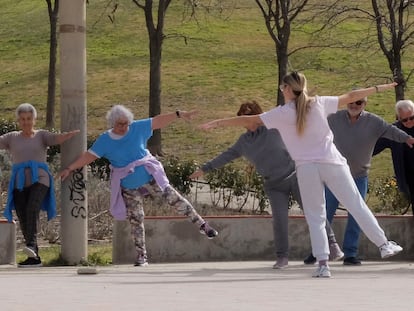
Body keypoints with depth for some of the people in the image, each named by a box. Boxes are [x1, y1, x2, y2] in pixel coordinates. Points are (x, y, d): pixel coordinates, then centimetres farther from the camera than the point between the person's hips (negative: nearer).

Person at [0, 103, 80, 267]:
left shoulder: (41, 135, 9)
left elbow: (57, 138, -8)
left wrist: (71, 134, -29)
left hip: (39, 181, -3)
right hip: (19, 184, 3)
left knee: (32, 209, -28)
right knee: (24, 222, -2)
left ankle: (32, 246, -41)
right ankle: (34, 258, 5)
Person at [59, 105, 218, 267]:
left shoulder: (138, 128, -3)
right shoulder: (104, 140, -4)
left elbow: (158, 121, -2)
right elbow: (88, 156, -6)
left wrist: (179, 114, -8)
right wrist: (69, 169, -12)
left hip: (150, 178, 0)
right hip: (129, 188, 1)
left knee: (174, 198, -7)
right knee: (135, 220, 3)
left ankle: (202, 225, 5)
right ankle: (141, 256, 12)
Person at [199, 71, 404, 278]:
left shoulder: (283, 113, 1)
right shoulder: (320, 103, 6)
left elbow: (248, 120, 2)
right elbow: (350, 97, 15)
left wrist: (217, 123, 8)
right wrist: (380, 88, 27)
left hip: (306, 169, -1)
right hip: (331, 164, 1)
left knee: (315, 218, 5)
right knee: (356, 205, 8)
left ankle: (322, 263, -4)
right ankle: (383, 245, 13)